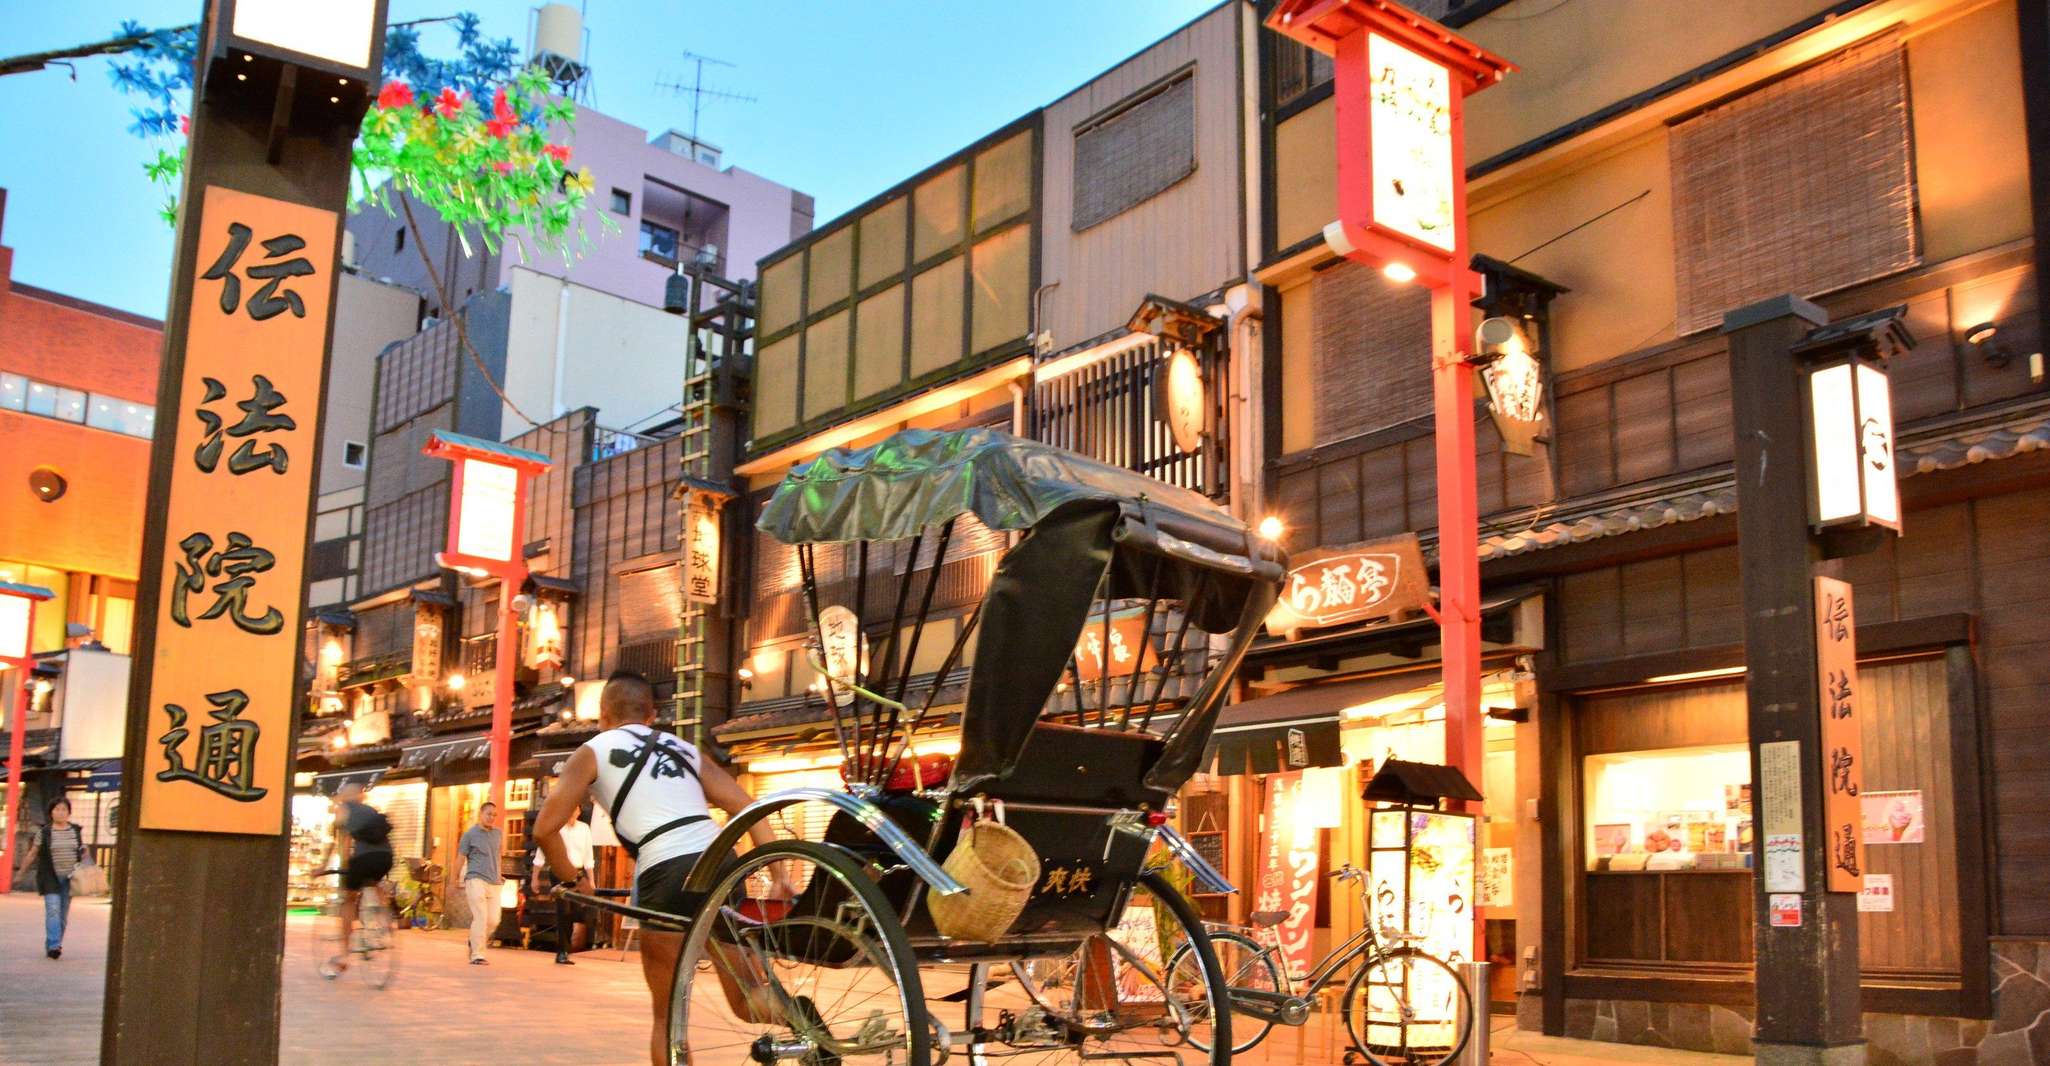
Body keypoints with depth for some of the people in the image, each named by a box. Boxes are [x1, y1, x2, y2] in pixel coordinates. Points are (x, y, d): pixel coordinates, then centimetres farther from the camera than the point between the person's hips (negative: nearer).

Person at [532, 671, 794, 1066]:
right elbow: (748, 808, 16)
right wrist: (779, 874, 14)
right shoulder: (684, 748, 26)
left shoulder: (594, 751, 15)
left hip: (665, 872, -4)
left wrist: (573, 878, 23)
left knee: (668, 1017, 10)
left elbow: (545, 829, 7)